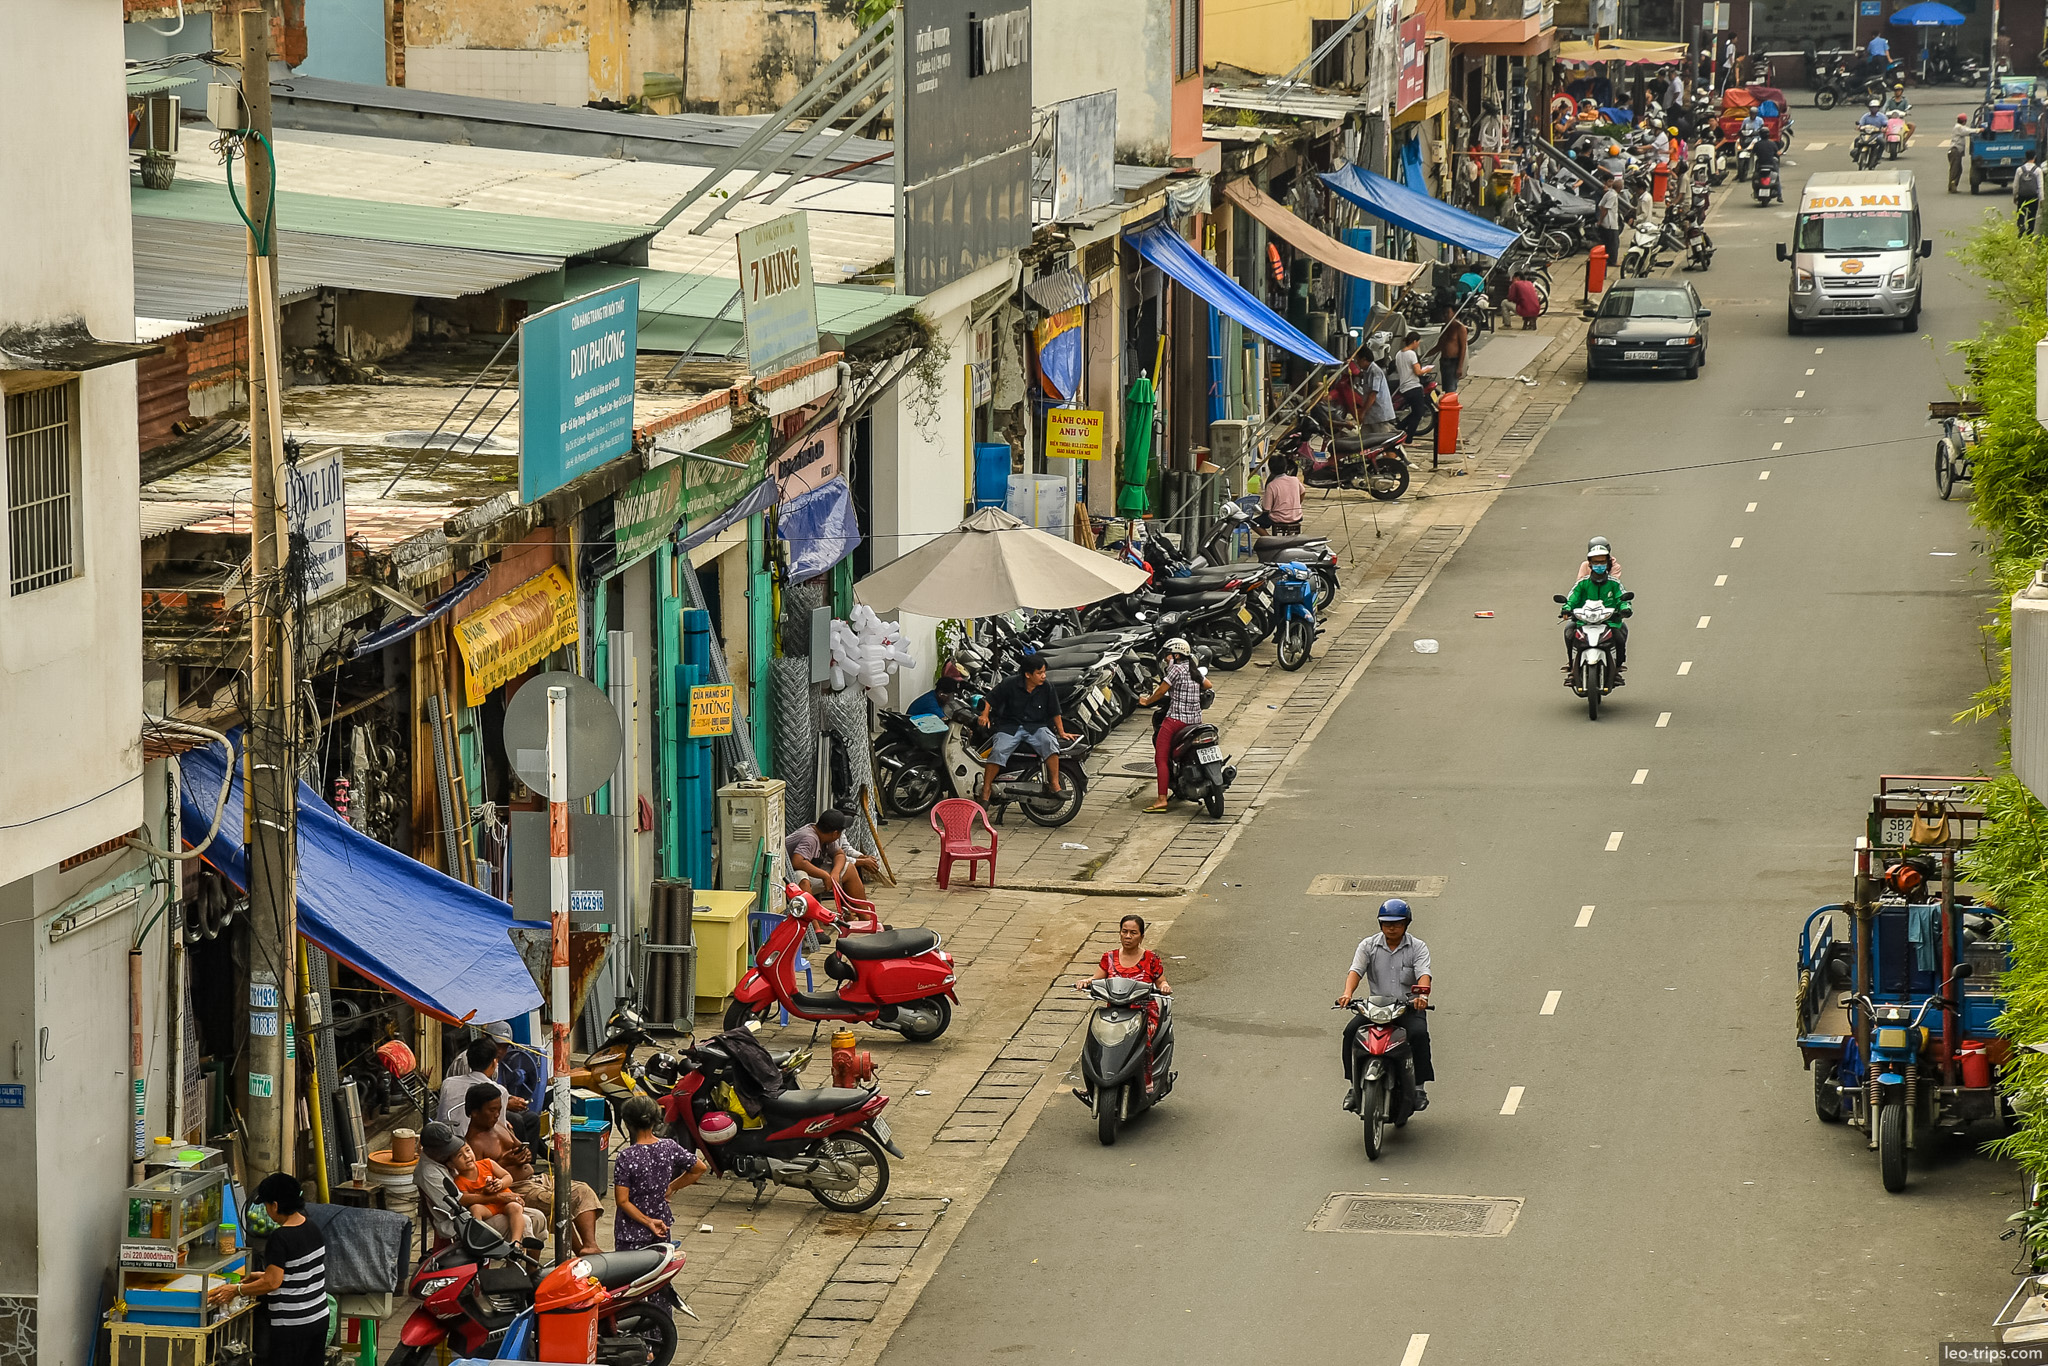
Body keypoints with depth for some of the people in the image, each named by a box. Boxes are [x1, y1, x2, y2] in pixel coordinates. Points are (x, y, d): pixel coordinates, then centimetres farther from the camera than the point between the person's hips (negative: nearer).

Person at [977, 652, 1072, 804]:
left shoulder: (1046, 688, 0)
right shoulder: (1010, 685, -6)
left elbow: (1055, 712, 9)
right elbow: (992, 696, 6)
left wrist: (1062, 733, 11)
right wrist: (985, 714, -7)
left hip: (1036, 727, 1)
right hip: (1010, 726, -1)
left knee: (1050, 742, -30)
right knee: (998, 751, -27)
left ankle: (1055, 784, -27)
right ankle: (986, 790, -17)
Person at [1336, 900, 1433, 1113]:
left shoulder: (1417, 947, 2)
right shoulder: (1368, 946, 6)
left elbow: (1424, 974, -14)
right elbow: (1356, 970, -8)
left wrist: (1423, 994, -37)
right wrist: (1347, 994, -29)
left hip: (1408, 1007, -2)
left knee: (1419, 1033, -32)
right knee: (1351, 1032, -23)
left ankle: (1419, 1086, -19)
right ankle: (1355, 1085, -13)